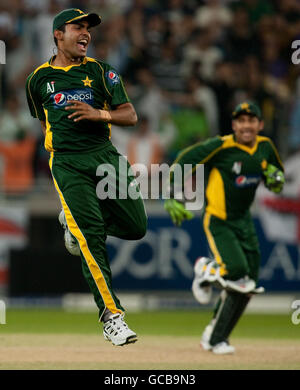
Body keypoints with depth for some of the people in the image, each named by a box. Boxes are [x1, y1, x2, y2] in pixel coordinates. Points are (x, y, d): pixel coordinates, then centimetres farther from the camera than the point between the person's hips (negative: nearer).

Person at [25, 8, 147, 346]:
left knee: (135, 227, -3)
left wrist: (99, 114, -15)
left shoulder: (100, 72, 8)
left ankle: (75, 221, 25)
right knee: (91, 237, -15)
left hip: (105, 156, 2)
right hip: (66, 164, -2)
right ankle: (111, 313, -11)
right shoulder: (39, 79, 10)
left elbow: (130, 116, 2)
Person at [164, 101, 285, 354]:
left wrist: (275, 177, -4)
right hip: (218, 221, -6)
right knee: (236, 271, -24)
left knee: (246, 285, 3)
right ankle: (206, 270, 12)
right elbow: (185, 160, -14)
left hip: (244, 221, 6)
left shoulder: (265, 147, 2)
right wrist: (176, 197, -20)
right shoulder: (223, 146, -16)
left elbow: (277, 171, 20)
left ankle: (215, 338, 17)